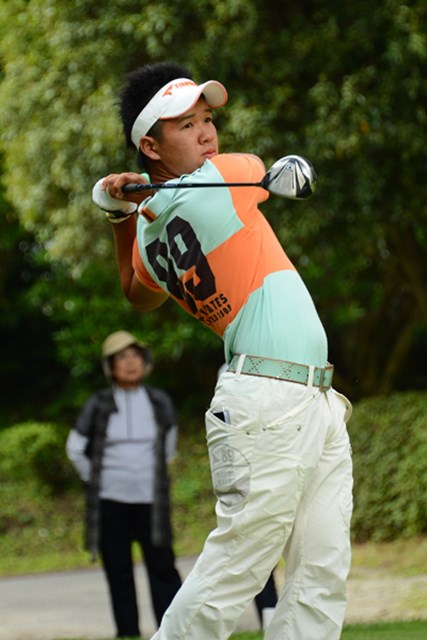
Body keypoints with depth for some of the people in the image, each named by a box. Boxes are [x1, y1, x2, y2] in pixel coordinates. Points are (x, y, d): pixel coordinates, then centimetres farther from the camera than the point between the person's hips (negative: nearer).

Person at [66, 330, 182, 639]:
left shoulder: (160, 402, 4)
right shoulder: (99, 405, 0)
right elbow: (75, 448, 11)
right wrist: (95, 480, 7)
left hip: (150, 501, 0)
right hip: (110, 502, 0)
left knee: (162, 567, -5)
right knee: (119, 574, 3)